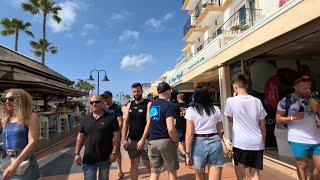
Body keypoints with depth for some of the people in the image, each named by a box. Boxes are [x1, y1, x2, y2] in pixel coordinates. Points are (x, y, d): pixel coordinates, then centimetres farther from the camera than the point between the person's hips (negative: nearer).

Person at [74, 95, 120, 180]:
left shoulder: (111, 117, -8)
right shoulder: (85, 120, 4)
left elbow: (116, 135, -9)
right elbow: (80, 137, 7)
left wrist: (114, 152, -13)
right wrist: (77, 153, 1)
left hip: (105, 157, -2)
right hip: (88, 159, 3)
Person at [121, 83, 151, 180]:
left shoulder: (148, 104, -8)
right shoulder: (129, 105, 8)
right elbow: (125, 122, 7)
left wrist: (142, 139, -20)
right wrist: (124, 139, -1)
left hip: (145, 140, -4)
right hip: (131, 140, 4)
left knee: (148, 164, 8)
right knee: (134, 164, 13)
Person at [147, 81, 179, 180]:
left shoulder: (152, 104, 10)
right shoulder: (168, 105, -12)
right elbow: (170, 129, -20)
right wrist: (176, 140, -5)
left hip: (152, 141, 6)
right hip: (166, 141, -6)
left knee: (154, 172, 14)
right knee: (172, 171, 12)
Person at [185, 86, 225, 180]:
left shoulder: (191, 110, -5)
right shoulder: (216, 109, 5)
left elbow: (189, 134, -9)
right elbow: (220, 131, 11)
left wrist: (188, 154, -5)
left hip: (198, 143, -1)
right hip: (215, 143, 2)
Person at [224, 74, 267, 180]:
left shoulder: (231, 101, -9)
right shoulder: (257, 101, 1)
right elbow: (262, 125, 6)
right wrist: (263, 141, 19)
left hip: (240, 142, -3)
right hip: (257, 142, 3)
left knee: (240, 168, 14)